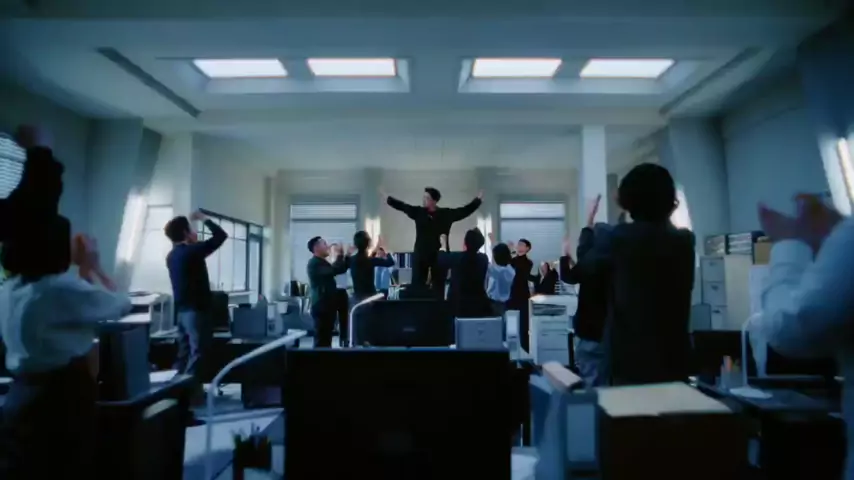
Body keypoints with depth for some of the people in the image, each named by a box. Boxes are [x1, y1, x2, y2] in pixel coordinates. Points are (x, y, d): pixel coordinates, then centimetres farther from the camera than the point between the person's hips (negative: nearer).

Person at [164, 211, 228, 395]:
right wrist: (204, 218, -1)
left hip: (182, 310, 9)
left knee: (185, 351, 14)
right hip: (197, 310, -9)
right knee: (198, 352, -4)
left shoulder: (172, 255, 10)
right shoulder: (192, 251, -15)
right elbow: (221, 235, -12)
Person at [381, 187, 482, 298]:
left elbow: (466, 210, 2)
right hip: (420, 254, 1)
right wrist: (386, 198, 8)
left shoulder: (446, 213, -2)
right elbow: (401, 205, 8)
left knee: (439, 286, 9)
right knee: (417, 284, 6)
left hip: (439, 255, -1)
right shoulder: (418, 212, 2)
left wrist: (478, 199, -1)